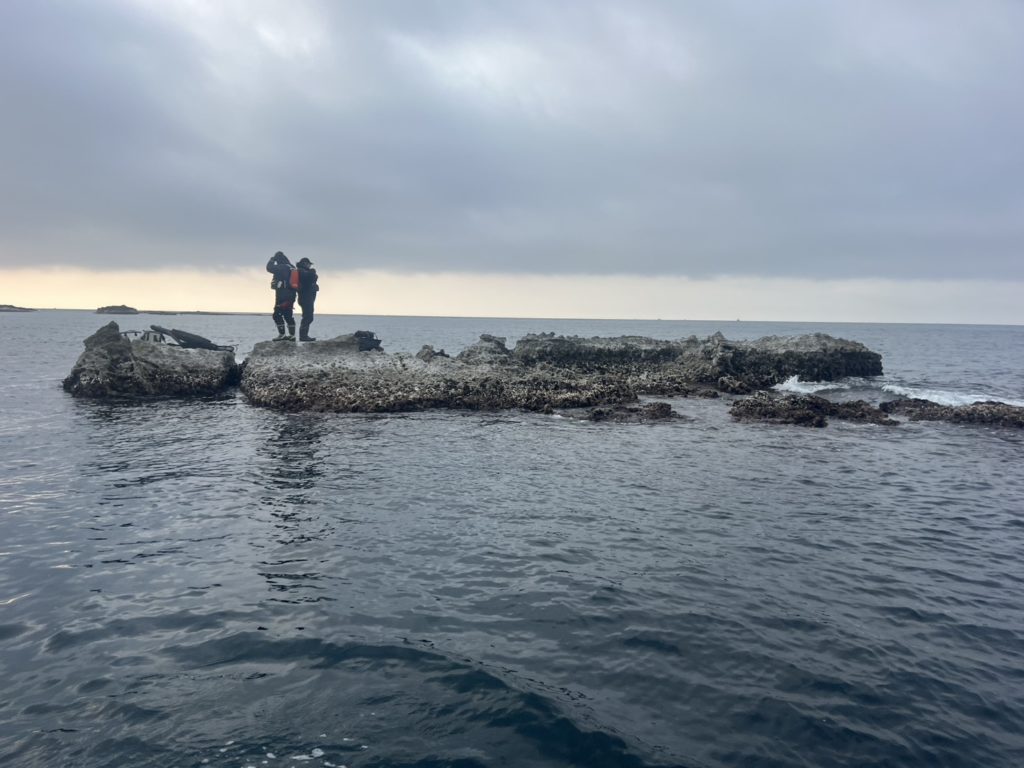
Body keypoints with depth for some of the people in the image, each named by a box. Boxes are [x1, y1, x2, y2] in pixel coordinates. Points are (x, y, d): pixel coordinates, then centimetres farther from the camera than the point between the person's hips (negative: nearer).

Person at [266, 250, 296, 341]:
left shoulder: (281, 267, -12)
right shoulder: (291, 268, 15)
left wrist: (271, 260, 5)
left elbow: (269, 268, -13)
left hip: (282, 295, -9)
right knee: (288, 315, 13)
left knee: (277, 314, -6)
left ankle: (282, 334, -10)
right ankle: (291, 335, 13)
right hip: (291, 295, 9)